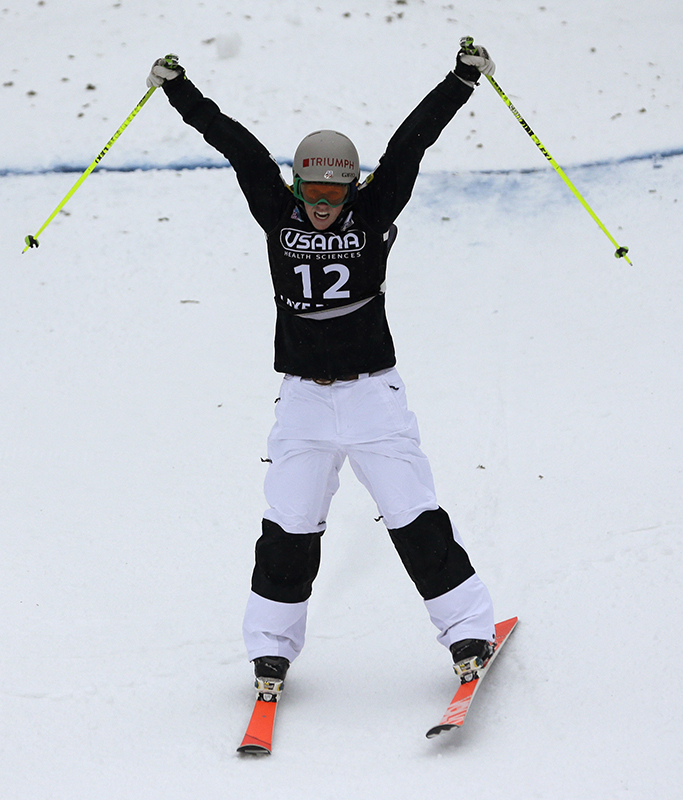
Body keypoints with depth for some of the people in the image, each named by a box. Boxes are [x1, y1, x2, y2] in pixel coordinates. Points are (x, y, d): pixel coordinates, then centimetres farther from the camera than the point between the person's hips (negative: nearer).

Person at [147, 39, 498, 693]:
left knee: (413, 516, -3)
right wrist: (178, 90, 3)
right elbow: (238, 146, 1)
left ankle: (469, 627, 8)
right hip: (303, 396, 1)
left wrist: (464, 78, -9)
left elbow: (410, 143, -6)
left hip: (372, 390, -1)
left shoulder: (373, 213, -2)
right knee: (289, 526, 0)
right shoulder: (277, 214, 1)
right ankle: (271, 643, 14)